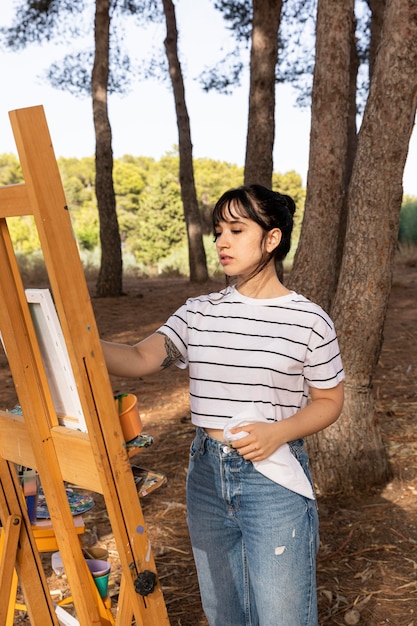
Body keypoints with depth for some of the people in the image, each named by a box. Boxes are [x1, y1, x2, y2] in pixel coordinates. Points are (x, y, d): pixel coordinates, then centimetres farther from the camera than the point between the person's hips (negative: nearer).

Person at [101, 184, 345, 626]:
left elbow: (329, 401, 0)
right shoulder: (199, 313, 1)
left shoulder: (308, 321, -8)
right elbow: (139, 360, -11)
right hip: (207, 473, 4)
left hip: (274, 476, -3)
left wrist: (278, 431, -17)